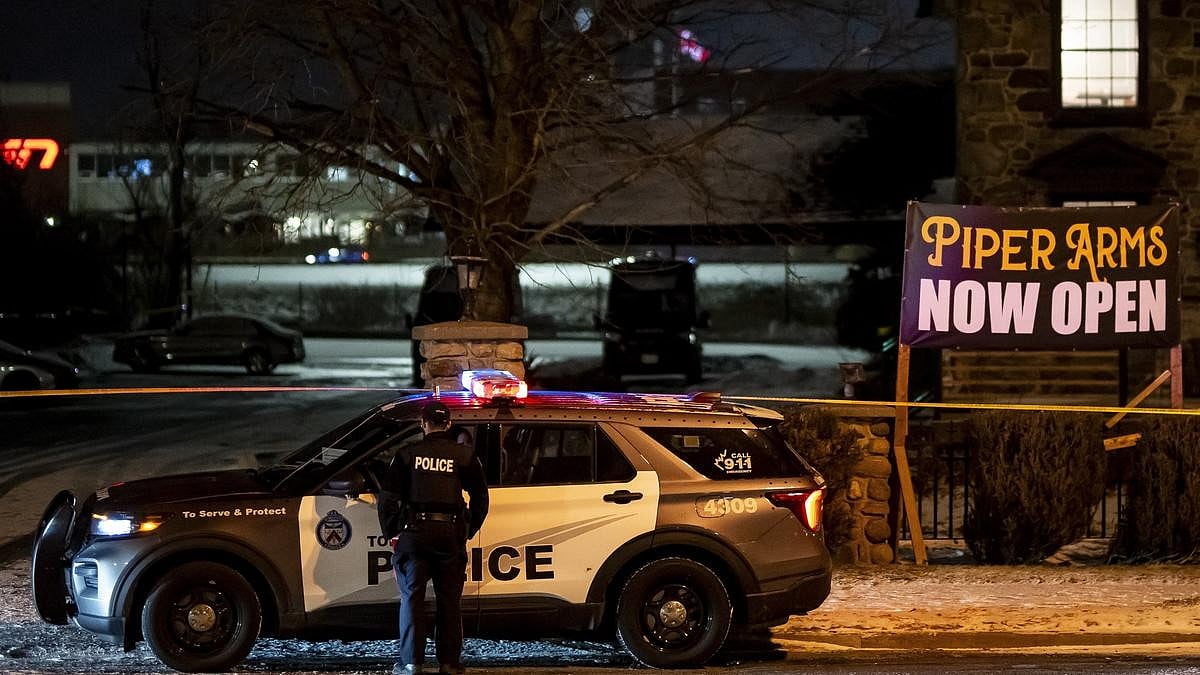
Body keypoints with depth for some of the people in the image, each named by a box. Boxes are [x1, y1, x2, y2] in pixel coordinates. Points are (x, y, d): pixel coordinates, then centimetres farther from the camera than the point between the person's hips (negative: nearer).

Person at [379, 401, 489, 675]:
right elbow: (480, 498, 9)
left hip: (414, 532, -1)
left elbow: (388, 498, 3)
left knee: (412, 598, 4)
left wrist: (392, 532, 12)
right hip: (451, 534, 1)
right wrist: (468, 532, 18)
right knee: (449, 600, 8)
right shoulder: (464, 455, 6)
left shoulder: (407, 454, 3)